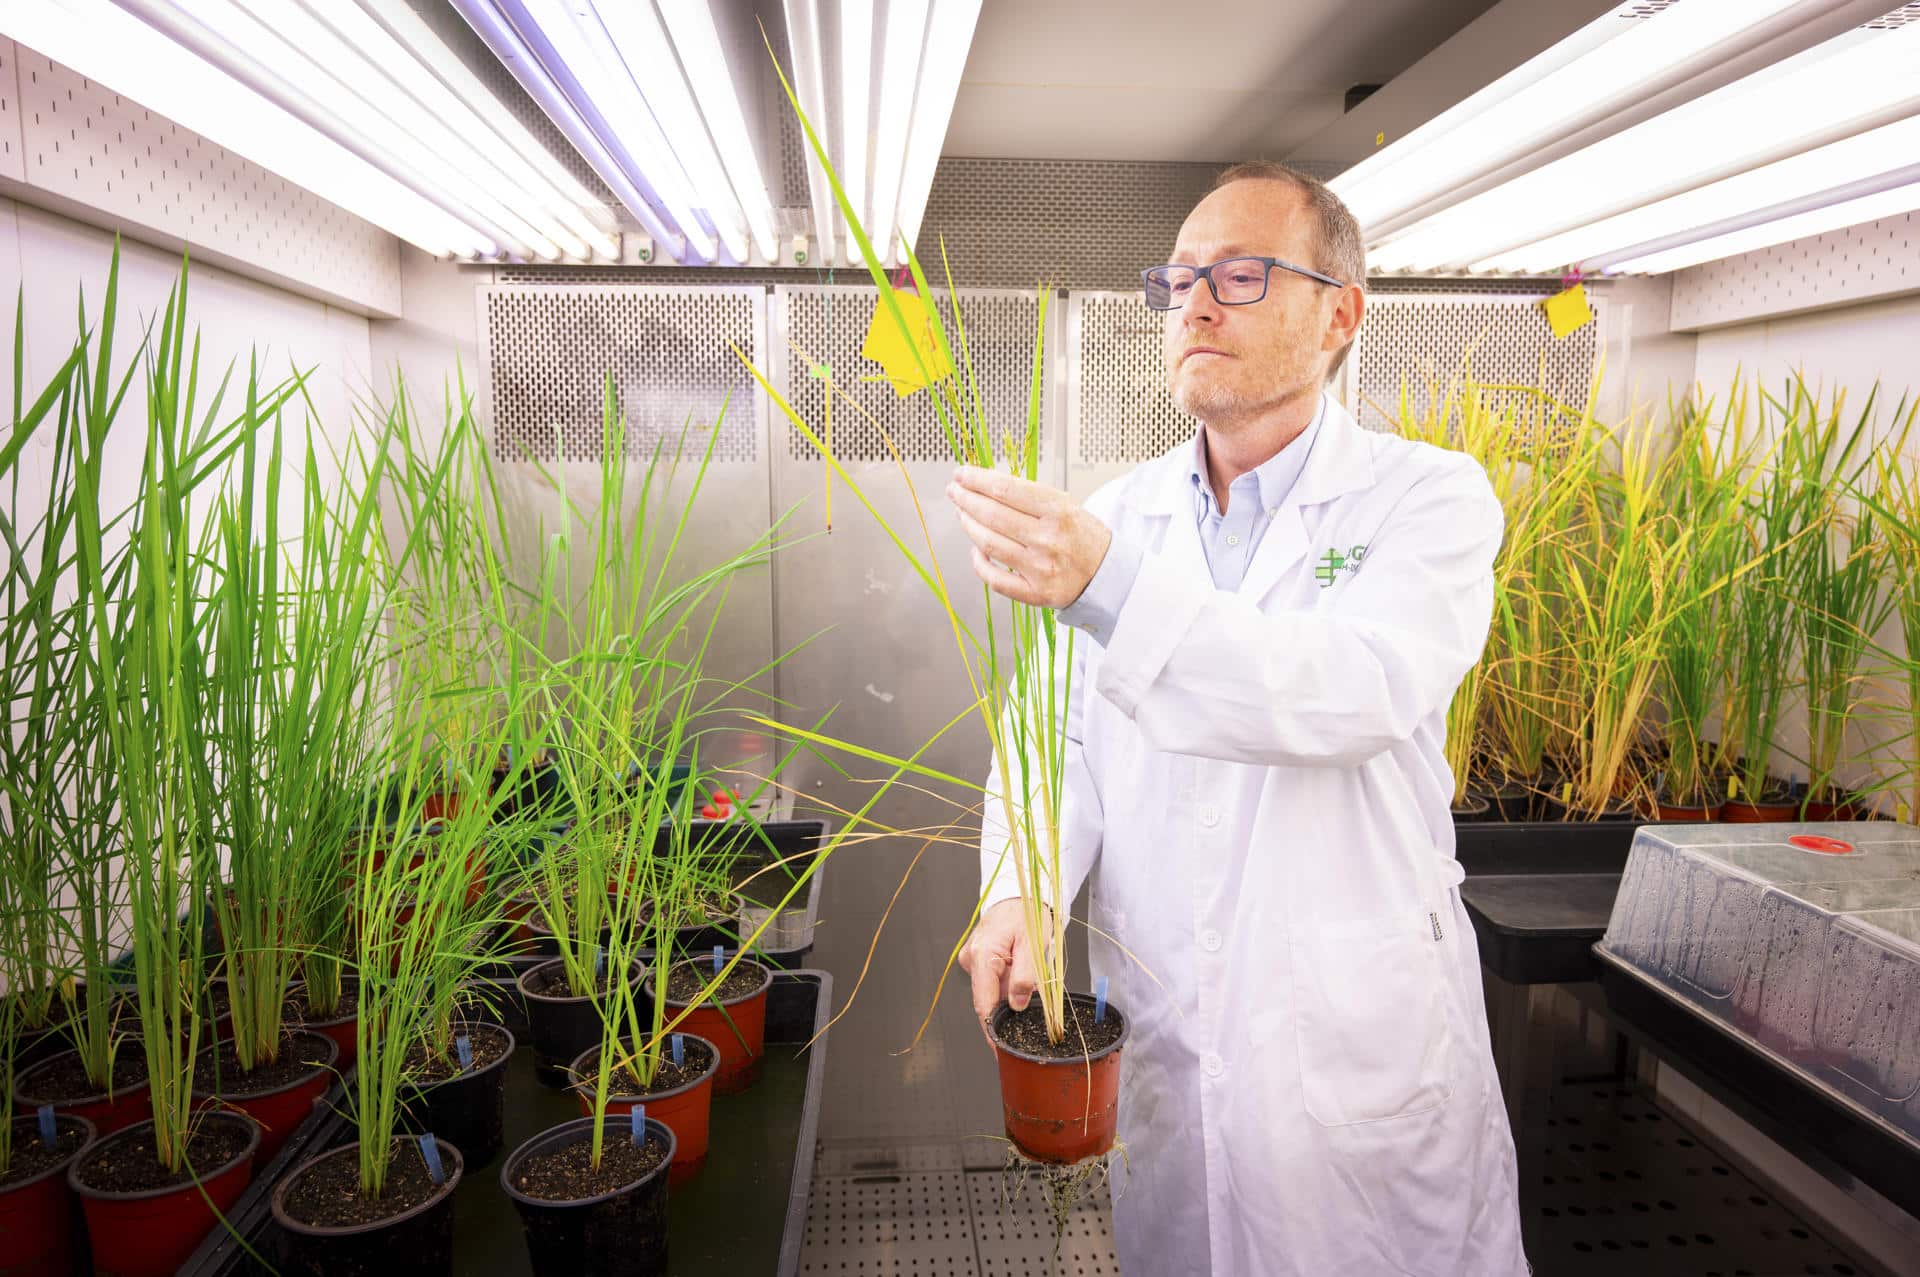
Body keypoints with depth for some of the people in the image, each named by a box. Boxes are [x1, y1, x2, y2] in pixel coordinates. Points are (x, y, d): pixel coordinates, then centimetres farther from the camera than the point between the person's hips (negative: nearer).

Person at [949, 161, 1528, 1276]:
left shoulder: (1429, 496, -7)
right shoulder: (1116, 518, 5)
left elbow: (1356, 693, -25)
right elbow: (1059, 734, 3)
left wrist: (1111, 586, -35)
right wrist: (1019, 890, -16)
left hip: (1362, 1047, -3)